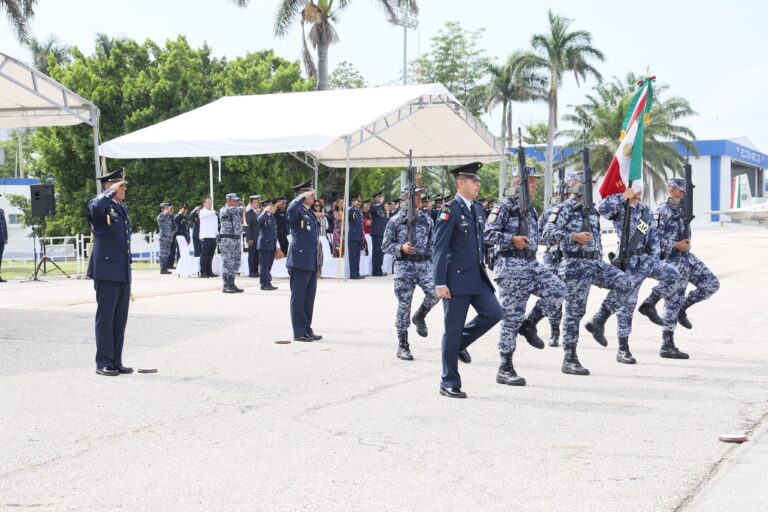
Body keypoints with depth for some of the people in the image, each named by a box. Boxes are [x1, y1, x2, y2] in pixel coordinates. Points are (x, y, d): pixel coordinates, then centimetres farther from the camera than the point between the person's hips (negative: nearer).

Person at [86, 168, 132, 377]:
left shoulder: (123, 208, 18)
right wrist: (112, 191, -20)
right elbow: (96, 207, -35)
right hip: (106, 271, -8)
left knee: (120, 319, 10)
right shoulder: (99, 205, -7)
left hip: (123, 273, 8)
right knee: (105, 318, -2)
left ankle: (116, 362, 16)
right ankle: (103, 363, 4)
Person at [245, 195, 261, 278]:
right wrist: (249, 239, -16)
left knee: (257, 255, 7)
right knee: (251, 255, -3)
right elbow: (247, 227, -10)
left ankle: (256, 271, 11)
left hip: (259, 238, 6)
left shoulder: (259, 212, 15)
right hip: (252, 238, -6)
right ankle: (251, 272, 0)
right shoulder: (248, 213, -6)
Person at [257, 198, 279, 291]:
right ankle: (264, 284, -4)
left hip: (272, 245, 8)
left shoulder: (272, 217, 18)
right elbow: (259, 220, -33)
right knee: (264, 265, -5)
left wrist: (276, 244, 21)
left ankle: (268, 283, 17)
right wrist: (266, 211, -27)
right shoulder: (263, 216, -7)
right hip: (265, 244, -8)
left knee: (269, 265, 12)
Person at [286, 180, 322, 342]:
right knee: (298, 298, -3)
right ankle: (299, 333, 1)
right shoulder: (297, 210, -10)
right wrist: (303, 197, -26)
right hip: (300, 261, -9)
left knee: (309, 298, 13)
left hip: (311, 262, 9)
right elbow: (291, 209, -38)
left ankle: (307, 330, 21)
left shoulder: (309, 212, 18)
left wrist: (317, 262, 22)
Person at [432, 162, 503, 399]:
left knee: (493, 312, -6)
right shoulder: (450, 210, -11)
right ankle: (449, 383, 9)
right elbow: (439, 248, -14)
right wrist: (440, 283, -18)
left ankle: (461, 342, 19)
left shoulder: (478, 209, 13)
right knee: (452, 329, -1)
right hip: (456, 279, -7)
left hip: (477, 277, 7)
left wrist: (483, 271, 18)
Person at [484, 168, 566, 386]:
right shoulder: (505, 206, -8)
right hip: (511, 266, -8)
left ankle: (529, 324, 7)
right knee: (512, 316, -5)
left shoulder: (530, 209, 17)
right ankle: (505, 369, 2)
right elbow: (488, 234, -16)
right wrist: (512, 239, -24)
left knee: (557, 290, -12)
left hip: (532, 264, 8)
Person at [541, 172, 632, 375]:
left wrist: (601, 265, 27)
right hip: (576, 266, -7)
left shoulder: (592, 211, 20)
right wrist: (574, 237, -25)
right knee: (574, 312, -4)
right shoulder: (563, 209, -3)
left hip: (596, 263, 7)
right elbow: (547, 234, -16)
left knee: (624, 284, -14)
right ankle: (569, 360, 3)